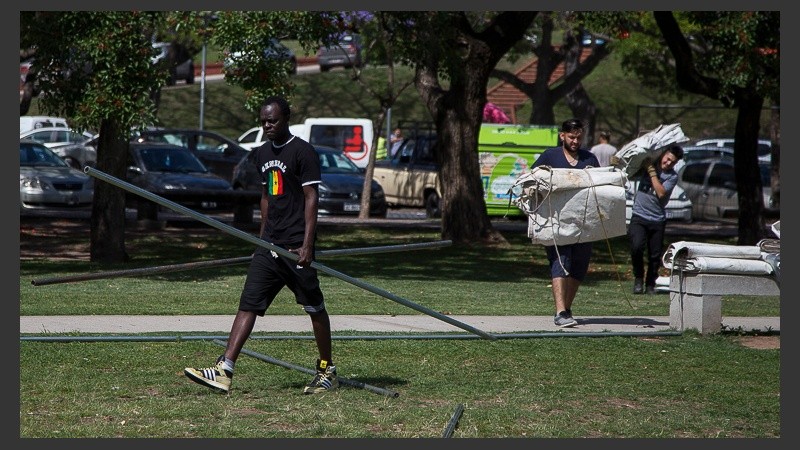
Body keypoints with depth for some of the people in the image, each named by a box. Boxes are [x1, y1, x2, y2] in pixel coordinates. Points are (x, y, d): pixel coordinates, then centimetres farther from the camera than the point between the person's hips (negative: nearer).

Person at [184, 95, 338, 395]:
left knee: (315, 308, 4)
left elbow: (312, 198, -12)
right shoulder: (263, 153, 15)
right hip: (270, 246, 7)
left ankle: (327, 372, 17)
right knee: (248, 304, -3)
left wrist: (307, 244, -17)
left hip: (296, 246, -7)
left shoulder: (302, 151, -9)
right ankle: (224, 370, -10)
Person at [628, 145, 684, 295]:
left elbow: (661, 193, -15)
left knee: (655, 255, 4)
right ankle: (638, 278, -1)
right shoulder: (647, 163, 5)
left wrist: (651, 171, -13)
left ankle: (650, 285, 23)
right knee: (637, 246, -22)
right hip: (639, 216, 0)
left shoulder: (672, 176, 0)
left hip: (657, 219, 1)